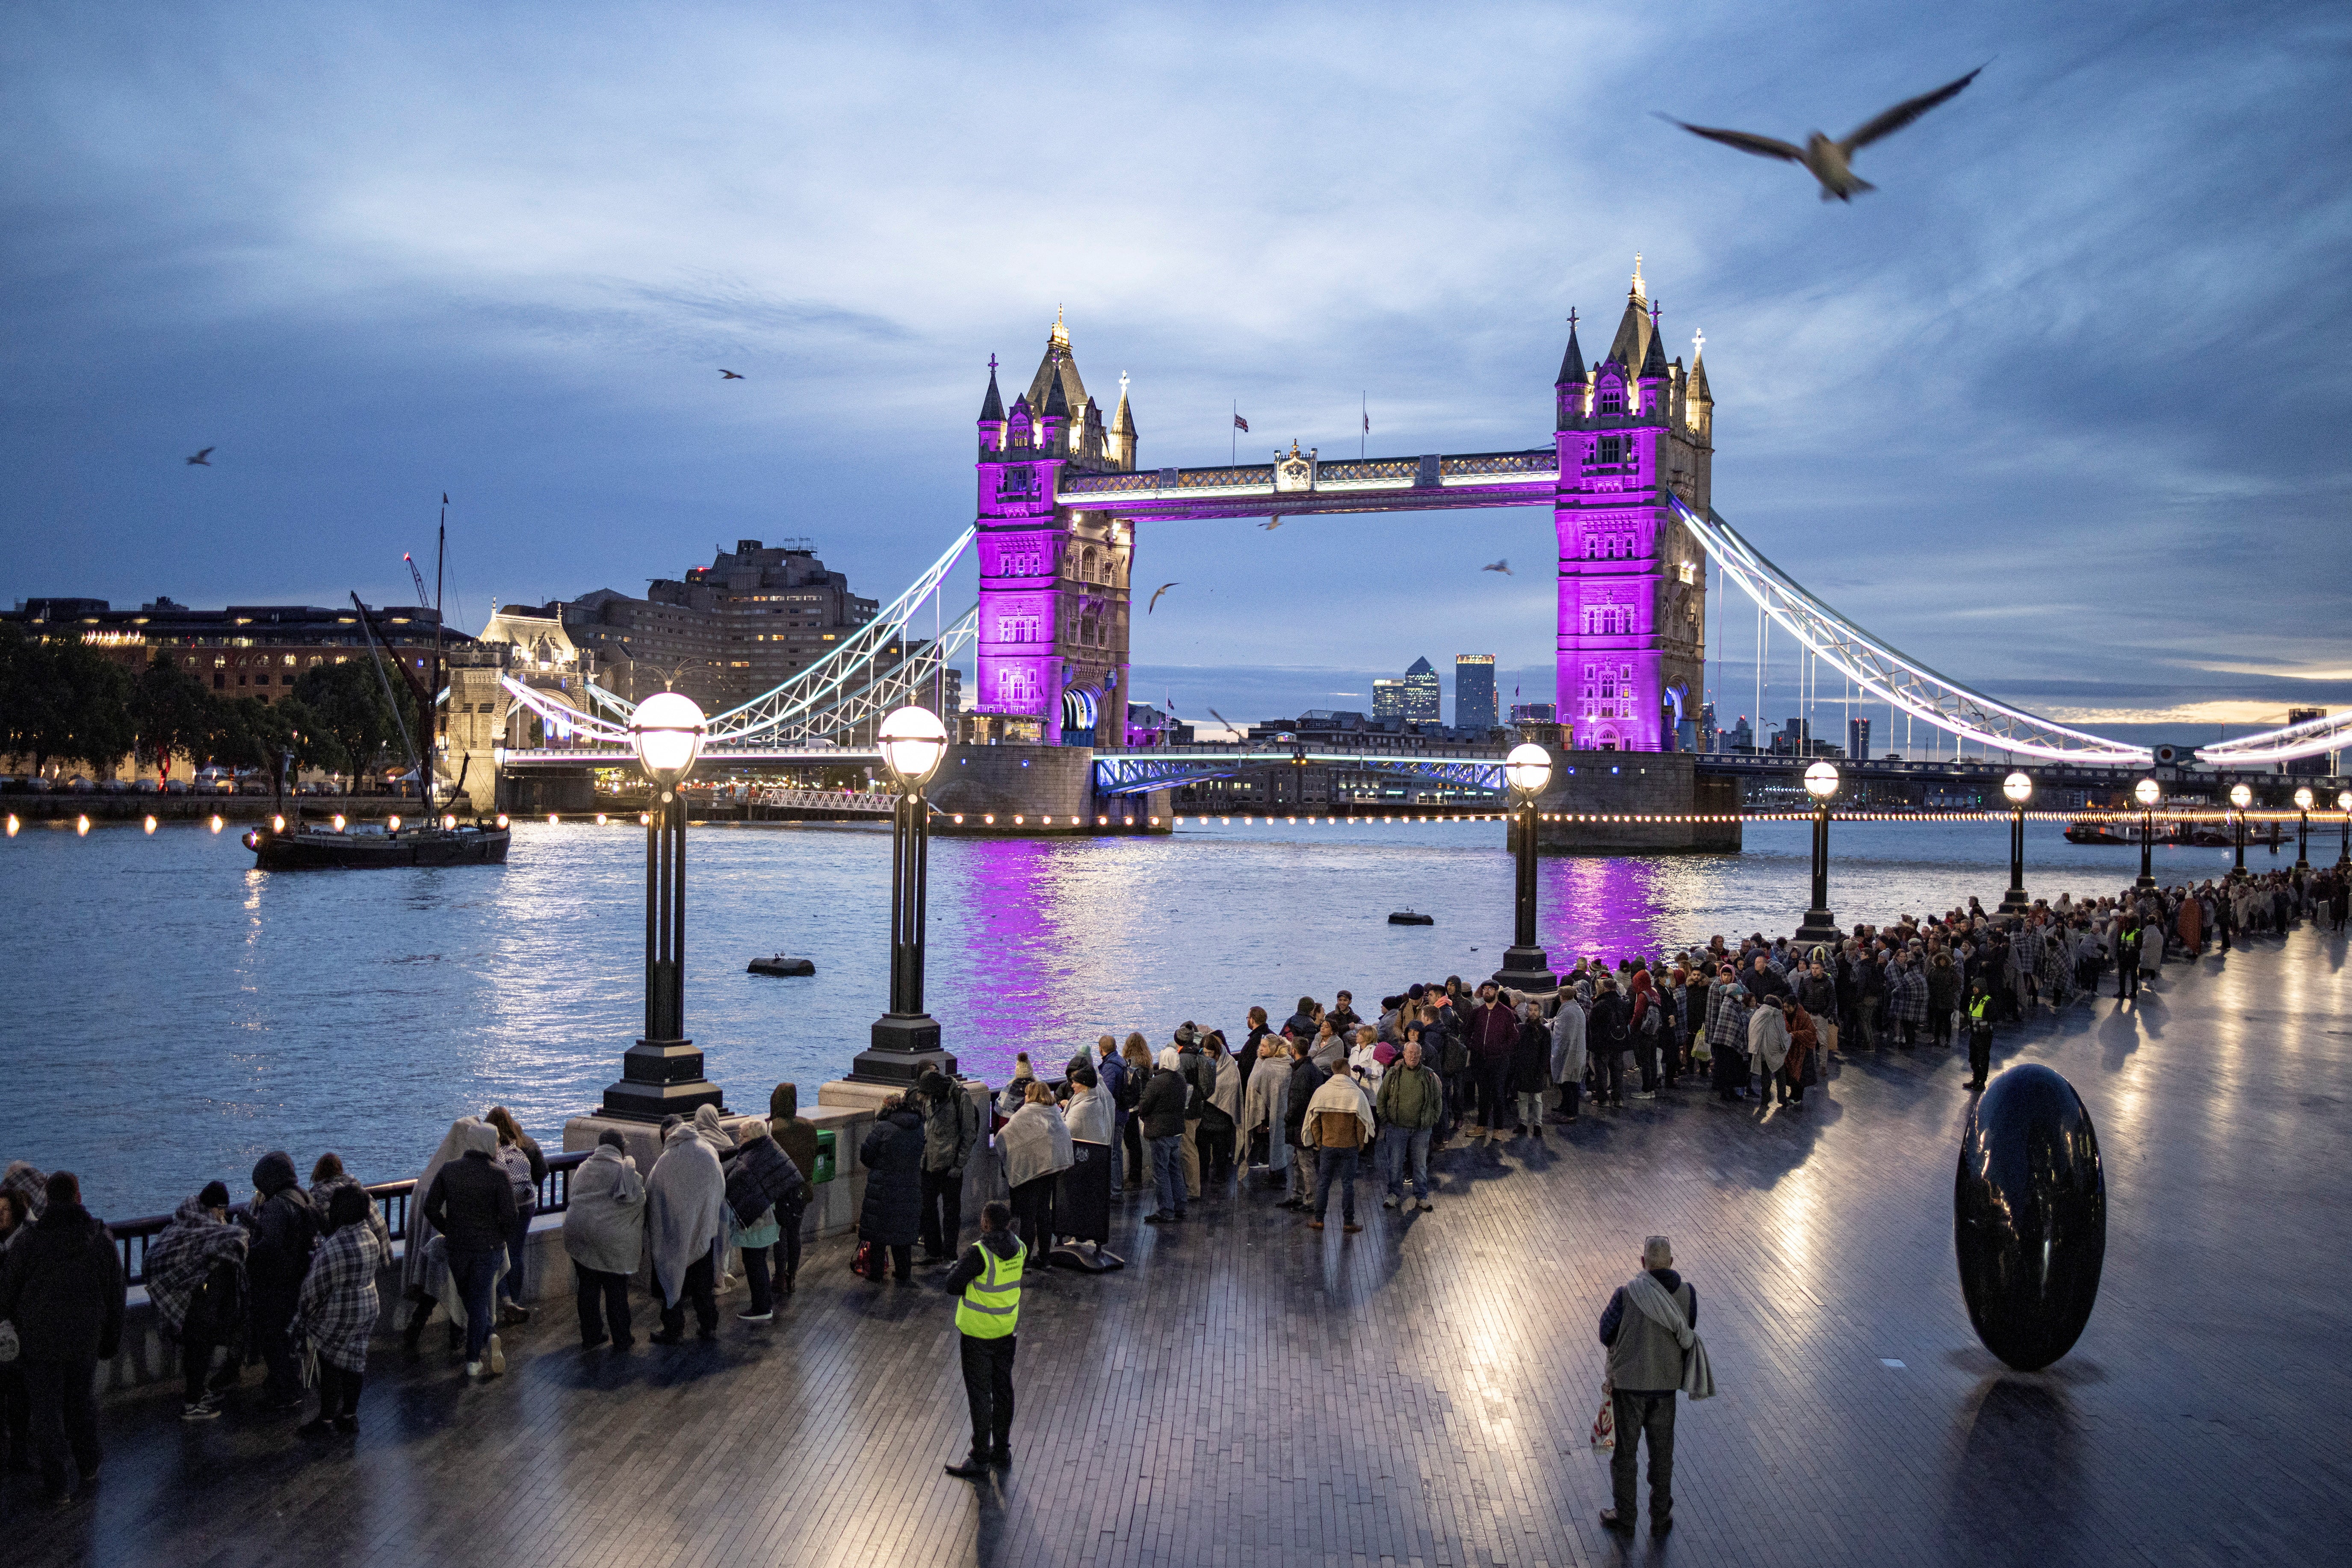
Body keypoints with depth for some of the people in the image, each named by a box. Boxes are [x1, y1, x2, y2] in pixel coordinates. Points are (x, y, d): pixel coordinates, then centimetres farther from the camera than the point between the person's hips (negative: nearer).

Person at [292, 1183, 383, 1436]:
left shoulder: (333, 1248, -27)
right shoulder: (370, 1237, -1)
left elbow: (314, 1288, -19)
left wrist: (301, 1318, -4)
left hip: (338, 1316, -8)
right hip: (367, 1308, 8)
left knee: (330, 1368, 7)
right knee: (353, 1363, 17)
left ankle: (326, 1420, 19)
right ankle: (350, 1416, 27)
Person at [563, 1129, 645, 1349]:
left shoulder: (583, 1168, 11)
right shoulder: (625, 1170, -8)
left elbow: (574, 1196, 15)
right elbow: (637, 1199, -13)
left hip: (577, 1230, 5)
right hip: (609, 1238, -5)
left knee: (587, 1287, 15)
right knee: (616, 1290, 7)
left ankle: (590, 1336, 23)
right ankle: (621, 1339, 16)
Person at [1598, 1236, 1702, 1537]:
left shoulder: (1626, 1292, -15)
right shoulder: (1687, 1294, -7)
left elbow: (1607, 1335, -7)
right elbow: (1688, 1339, 2)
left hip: (1628, 1382, -2)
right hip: (1666, 1384, 2)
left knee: (1623, 1451, 14)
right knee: (1662, 1455, 17)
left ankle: (1624, 1515, 25)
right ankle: (1660, 1518, 27)